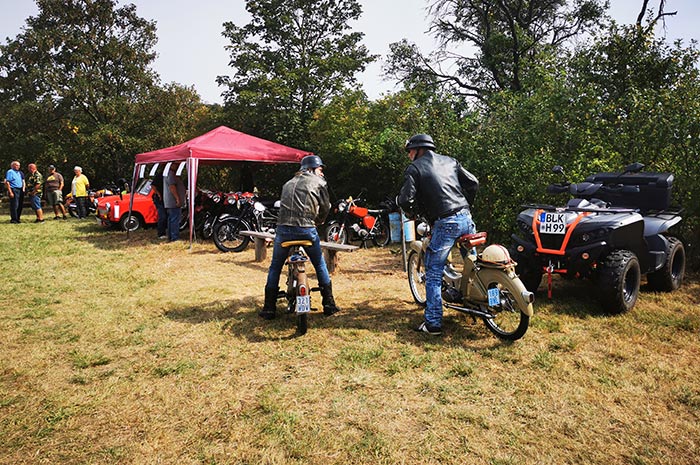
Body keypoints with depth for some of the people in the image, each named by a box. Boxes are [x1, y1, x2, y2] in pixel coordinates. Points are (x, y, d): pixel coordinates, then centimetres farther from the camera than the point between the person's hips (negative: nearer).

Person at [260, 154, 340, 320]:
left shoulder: (288, 183, 23)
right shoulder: (318, 182, 9)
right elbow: (326, 207, 7)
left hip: (283, 229, 3)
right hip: (307, 230, -3)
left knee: (275, 267, 16)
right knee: (320, 266, 16)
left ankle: (269, 309, 15)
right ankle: (329, 304, 19)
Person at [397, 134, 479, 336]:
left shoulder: (414, 168, 2)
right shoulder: (450, 161, 18)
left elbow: (405, 199, -9)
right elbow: (473, 182, 14)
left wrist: (412, 210, 13)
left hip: (445, 224, -6)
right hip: (466, 219, 6)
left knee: (433, 274, 2)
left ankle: (433, 323, 4)